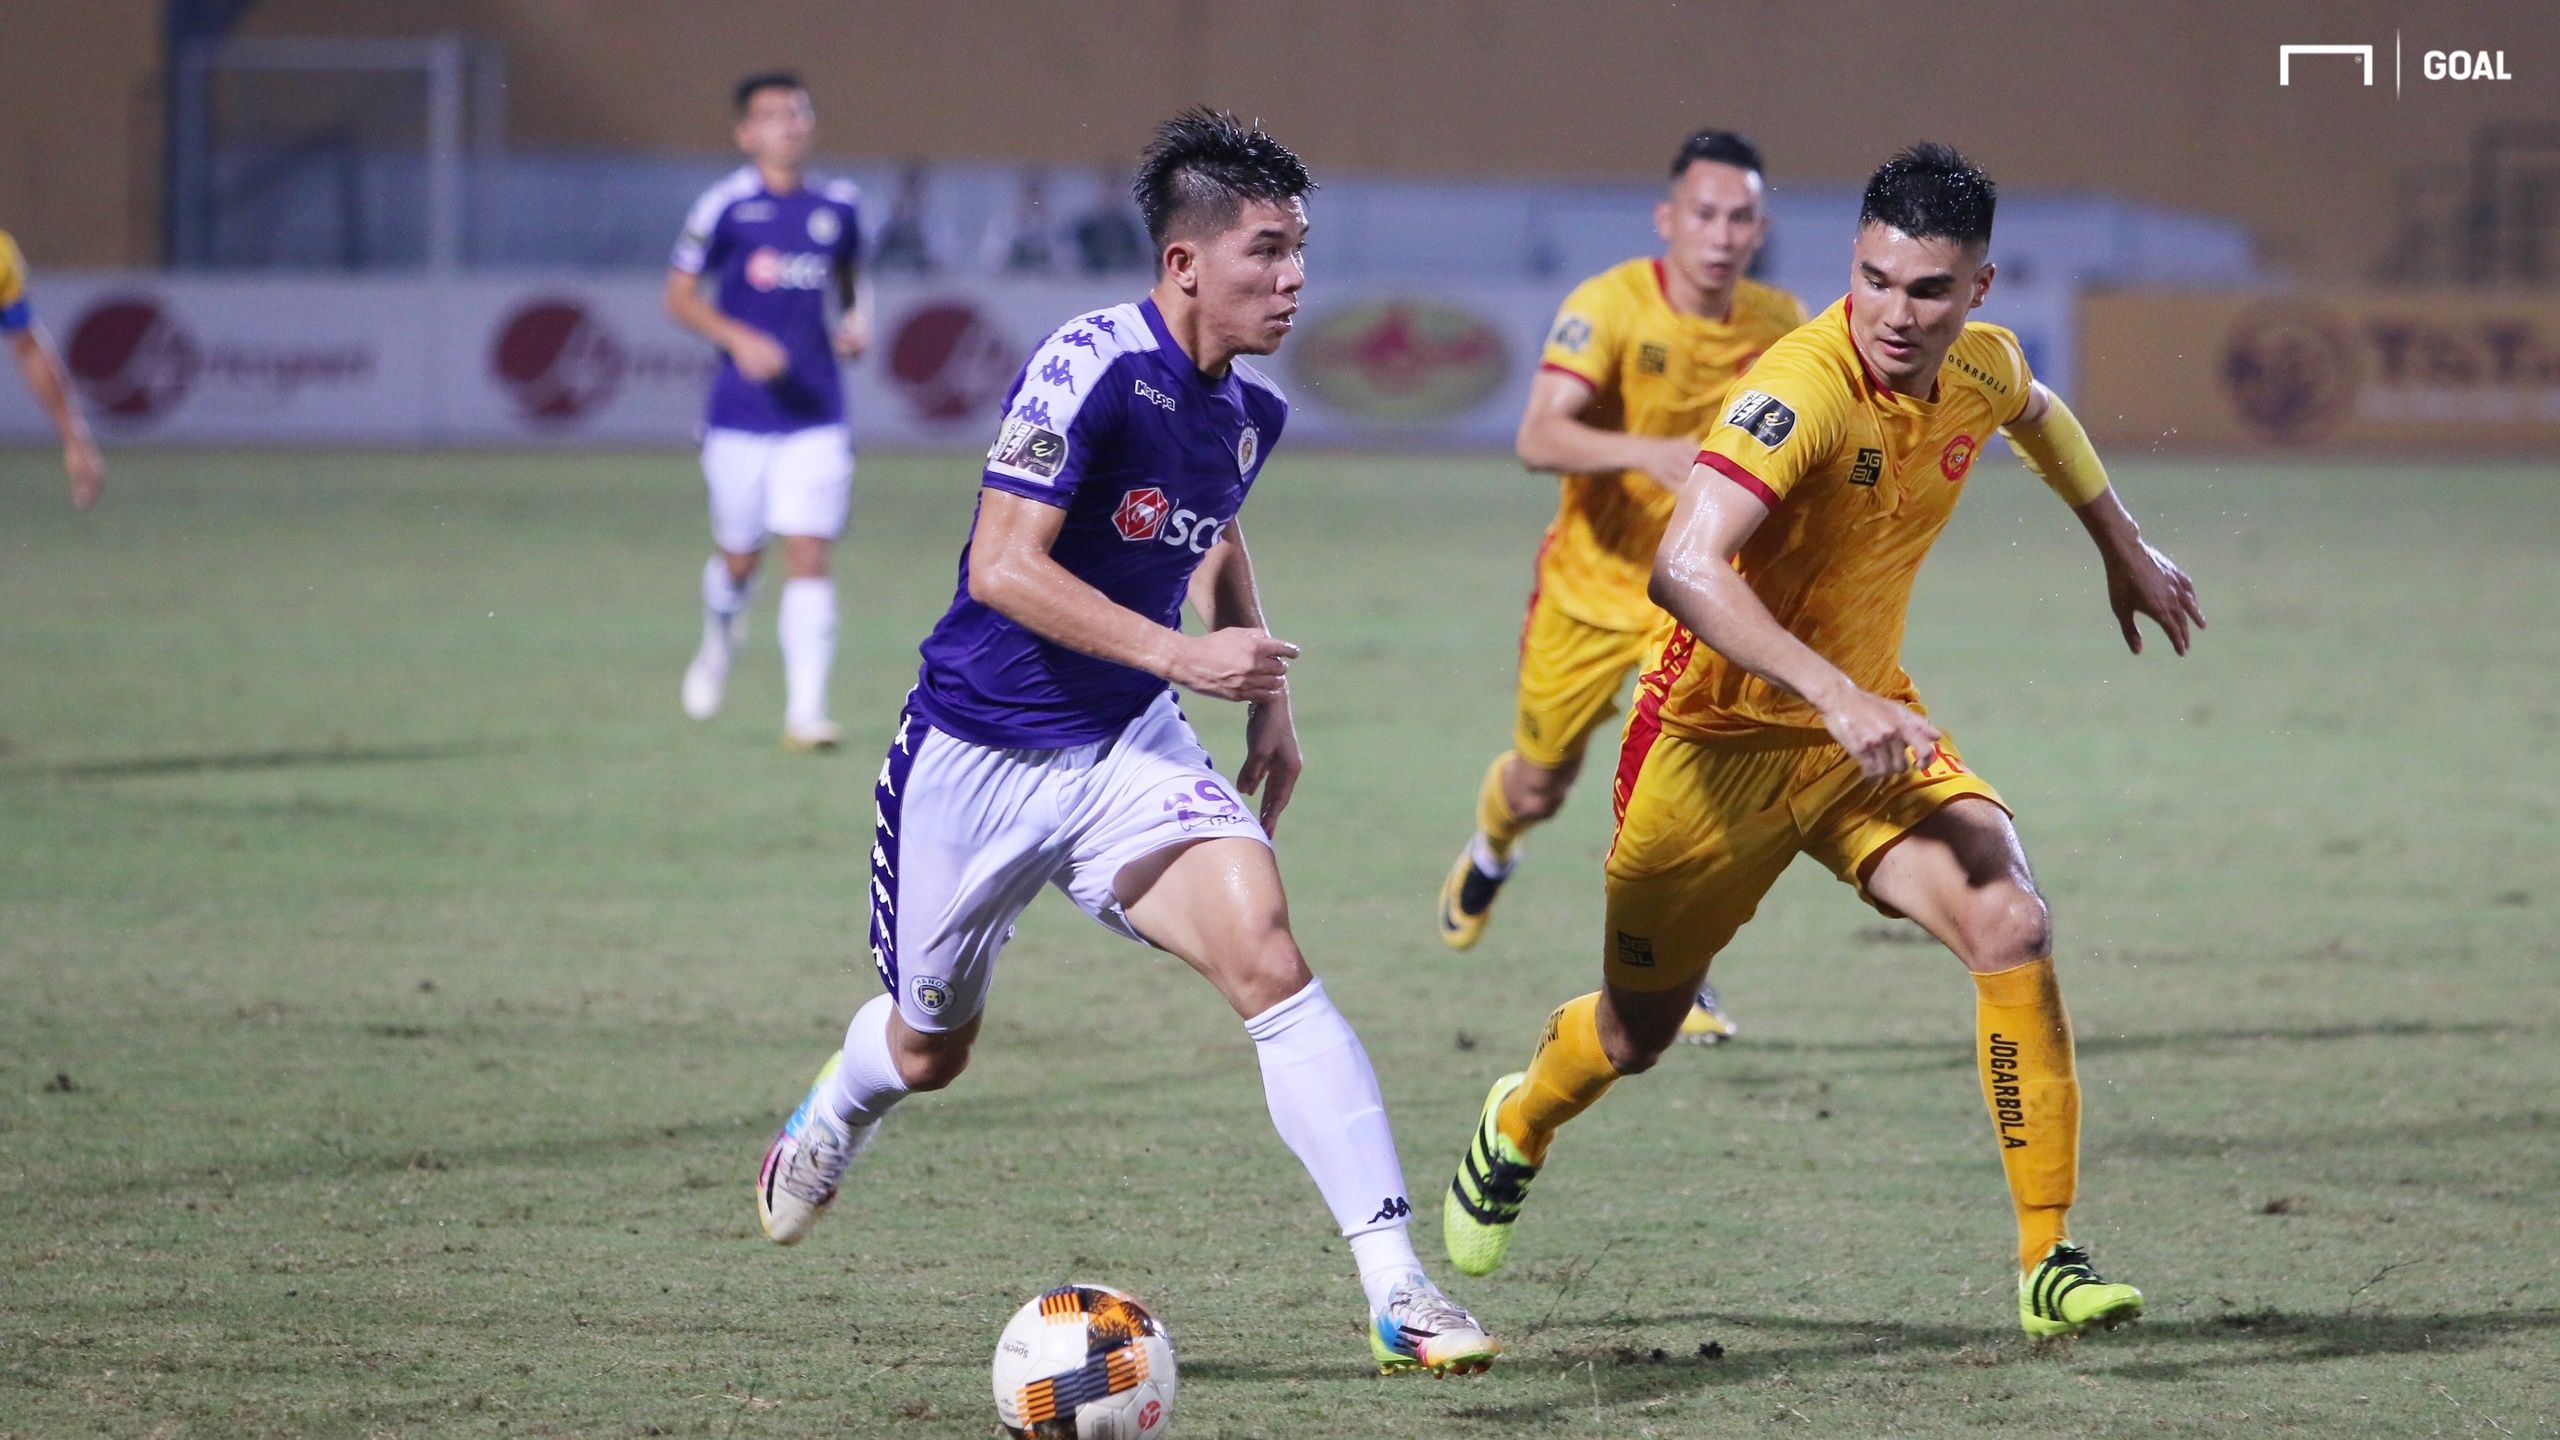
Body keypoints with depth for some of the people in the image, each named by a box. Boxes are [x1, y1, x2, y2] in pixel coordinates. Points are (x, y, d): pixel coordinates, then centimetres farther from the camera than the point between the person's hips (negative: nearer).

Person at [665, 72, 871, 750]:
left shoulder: (838, 205, 6)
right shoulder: (726, 205, -5)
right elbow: (679, 296, -2)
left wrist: (859, 323, 2)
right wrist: (739, 339, -17)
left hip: (816, 414, 2)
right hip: (741, 412, -2)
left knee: (808, 555, -8)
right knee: (739, 556, 8)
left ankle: (805, 713, -10)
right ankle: (720, 639, 43)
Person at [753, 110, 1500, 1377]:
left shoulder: (1249, 410, 1)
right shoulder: (1093, 367, -22)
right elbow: (1003, 568, -27)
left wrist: (1268, 700, 17)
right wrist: (1180, 654, -32)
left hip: (1130, 753, 4)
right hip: (977, 752, -4)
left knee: (1265, 954, -21)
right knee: (929, 1052, 15)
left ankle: (1396, 1291, -25)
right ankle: (834, 1114, 55)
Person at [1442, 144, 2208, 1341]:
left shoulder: (1982, 367, -6)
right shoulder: (1804, 387, -29)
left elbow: (2038, 415, 22)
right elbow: (1685, 568, -41)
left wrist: (2123, 550, 30)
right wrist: (1836, 697, -47)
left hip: (1868, 725, 5)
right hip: (1720, 737, -5)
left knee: (2011, 927, -21)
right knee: (1637, 1035, 13)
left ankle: (2048, 1263, -17)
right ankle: (1517, 1128, 50)